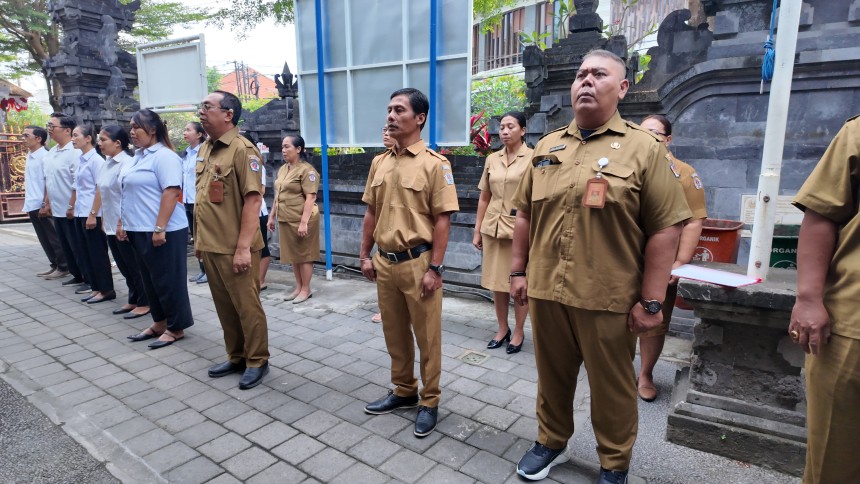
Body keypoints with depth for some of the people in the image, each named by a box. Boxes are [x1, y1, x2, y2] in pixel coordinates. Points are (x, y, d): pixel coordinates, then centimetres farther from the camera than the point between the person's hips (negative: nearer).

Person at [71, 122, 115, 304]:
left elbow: (101, 189, -16)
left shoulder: (96, 159, -12)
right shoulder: (81, 160, 13)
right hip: (80, 213, 9)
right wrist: (75, 209, 15)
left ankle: (107, 290, 8)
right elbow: (78, 188, 17)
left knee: (98, 253, -1)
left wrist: (93, 214, -18)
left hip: (92, 214, -9)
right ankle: (96, 288, 20)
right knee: (87, 253, 12)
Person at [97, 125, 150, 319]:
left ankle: (144, 303, 13)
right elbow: (105, 194, 17)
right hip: (111, 225, 9)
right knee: (124, 266, 16)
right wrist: (104, 219, 18)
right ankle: (133, 301, 27)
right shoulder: (108, 163, 11)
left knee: (134, 266, 1)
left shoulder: (125, 163, -16)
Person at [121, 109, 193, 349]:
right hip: (139, 230, 10)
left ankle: (176, 327, 12)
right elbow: (129, 194, 21)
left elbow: (171, 193, -21)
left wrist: (160, 228, -25)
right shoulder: (138, 156, 16)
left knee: (168, 280, 0)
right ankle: (160, 322, 28)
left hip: (162, 231, -9)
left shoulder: (164, 156, -13)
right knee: (150, 280, 16)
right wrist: (122, 222, 17)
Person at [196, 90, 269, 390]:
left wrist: (243, 247, -22)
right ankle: (236, 357, 32)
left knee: (247, 306, 4)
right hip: (210, 246, 8)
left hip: (234, 248, -8)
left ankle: (257, 361, 20)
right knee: (224, 306, 17)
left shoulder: (242, 149, -13)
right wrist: (199, 237, 18)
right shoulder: (205, 149, 13)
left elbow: (253, 199, -19)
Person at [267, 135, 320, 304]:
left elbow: (310, 198, -18)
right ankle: (298, 287, 26)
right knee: (293, 254, 14)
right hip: (285, 219, 8)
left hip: (301, 220, -8)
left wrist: (304, 222, -23)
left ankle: (306, 289, 13)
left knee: (304, 255, 2)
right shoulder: (282, 169, 14)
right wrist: (272, 215, 18)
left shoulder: (306, 170, -12)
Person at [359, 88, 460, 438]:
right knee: (395, 333, 17)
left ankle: (429, 401, 24)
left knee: (427, 336, 7)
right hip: (385, 262, 6)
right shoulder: (379, 163, 9)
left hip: (418, 262, -6)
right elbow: (371, 213, 14)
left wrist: (434, 268, -15)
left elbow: (442, 220, -11)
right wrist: (366, 255, 10)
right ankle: (403, 391, 36)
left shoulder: (434, 164, -9)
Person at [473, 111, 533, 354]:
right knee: (496, 282, 12)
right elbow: (484, 197, 12)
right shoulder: (492, 159, 8)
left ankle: (518, 332, 23)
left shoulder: (533, 158, -5)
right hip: (493, 228, 4)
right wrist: (477, 230, 10)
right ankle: (502, 329, 29)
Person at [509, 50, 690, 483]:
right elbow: (525, 214, 13)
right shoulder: (547, 146, 9)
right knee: (552, 375, 19)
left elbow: (665, 228, -7)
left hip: (608, 298, -3)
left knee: (611, 387, 13)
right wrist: (519, 270, 9)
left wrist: (651, 301, -10)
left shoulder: (644, 147, -4)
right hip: (545, 290, 4)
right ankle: (551, 442, 41)